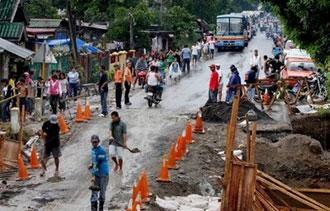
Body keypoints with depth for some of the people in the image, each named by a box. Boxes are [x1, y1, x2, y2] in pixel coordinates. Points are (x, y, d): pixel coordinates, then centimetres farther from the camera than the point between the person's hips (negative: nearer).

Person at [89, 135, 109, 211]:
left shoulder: (101, 150, -16)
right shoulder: (93, 149, 9)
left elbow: (98, 163, -19)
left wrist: (94, 176, -21)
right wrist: (92, 165, 10)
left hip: (103, 174, -6)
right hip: (96, 174, 6)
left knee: (102, 192, 6)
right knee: (94, 192, -2)